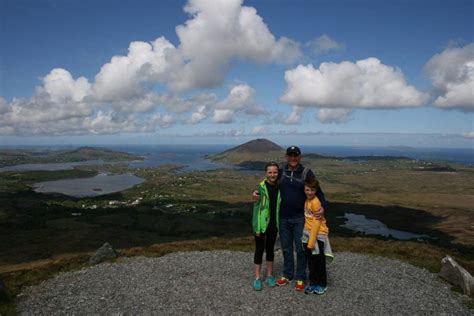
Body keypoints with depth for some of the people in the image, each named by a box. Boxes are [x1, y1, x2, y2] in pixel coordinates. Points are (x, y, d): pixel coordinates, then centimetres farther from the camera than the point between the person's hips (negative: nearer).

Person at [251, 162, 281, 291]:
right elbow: (256, 207, -11)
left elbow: (279, 206, 8)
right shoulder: (261, 187, -11)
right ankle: (257, 278, 14)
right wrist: (257, 227, -14)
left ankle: (269, 275, 27)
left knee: (270, 249, 15)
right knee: (260, 249, 4)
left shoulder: (279, 187, 1)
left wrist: (280, 223, 5)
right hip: (262, 224, -4)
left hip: (273, 224, 4)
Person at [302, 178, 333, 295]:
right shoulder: (307, 201, 6)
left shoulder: (315, 202, -18)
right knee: (311, 261, 14)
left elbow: (317, 222, -19)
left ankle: (322, 284, 21)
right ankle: (313, 283, 26)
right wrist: (308, 239, 12)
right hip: (308, 233, 7)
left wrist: (311, 241, -18)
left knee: (319, 261, 6)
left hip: (318, 234, -7)